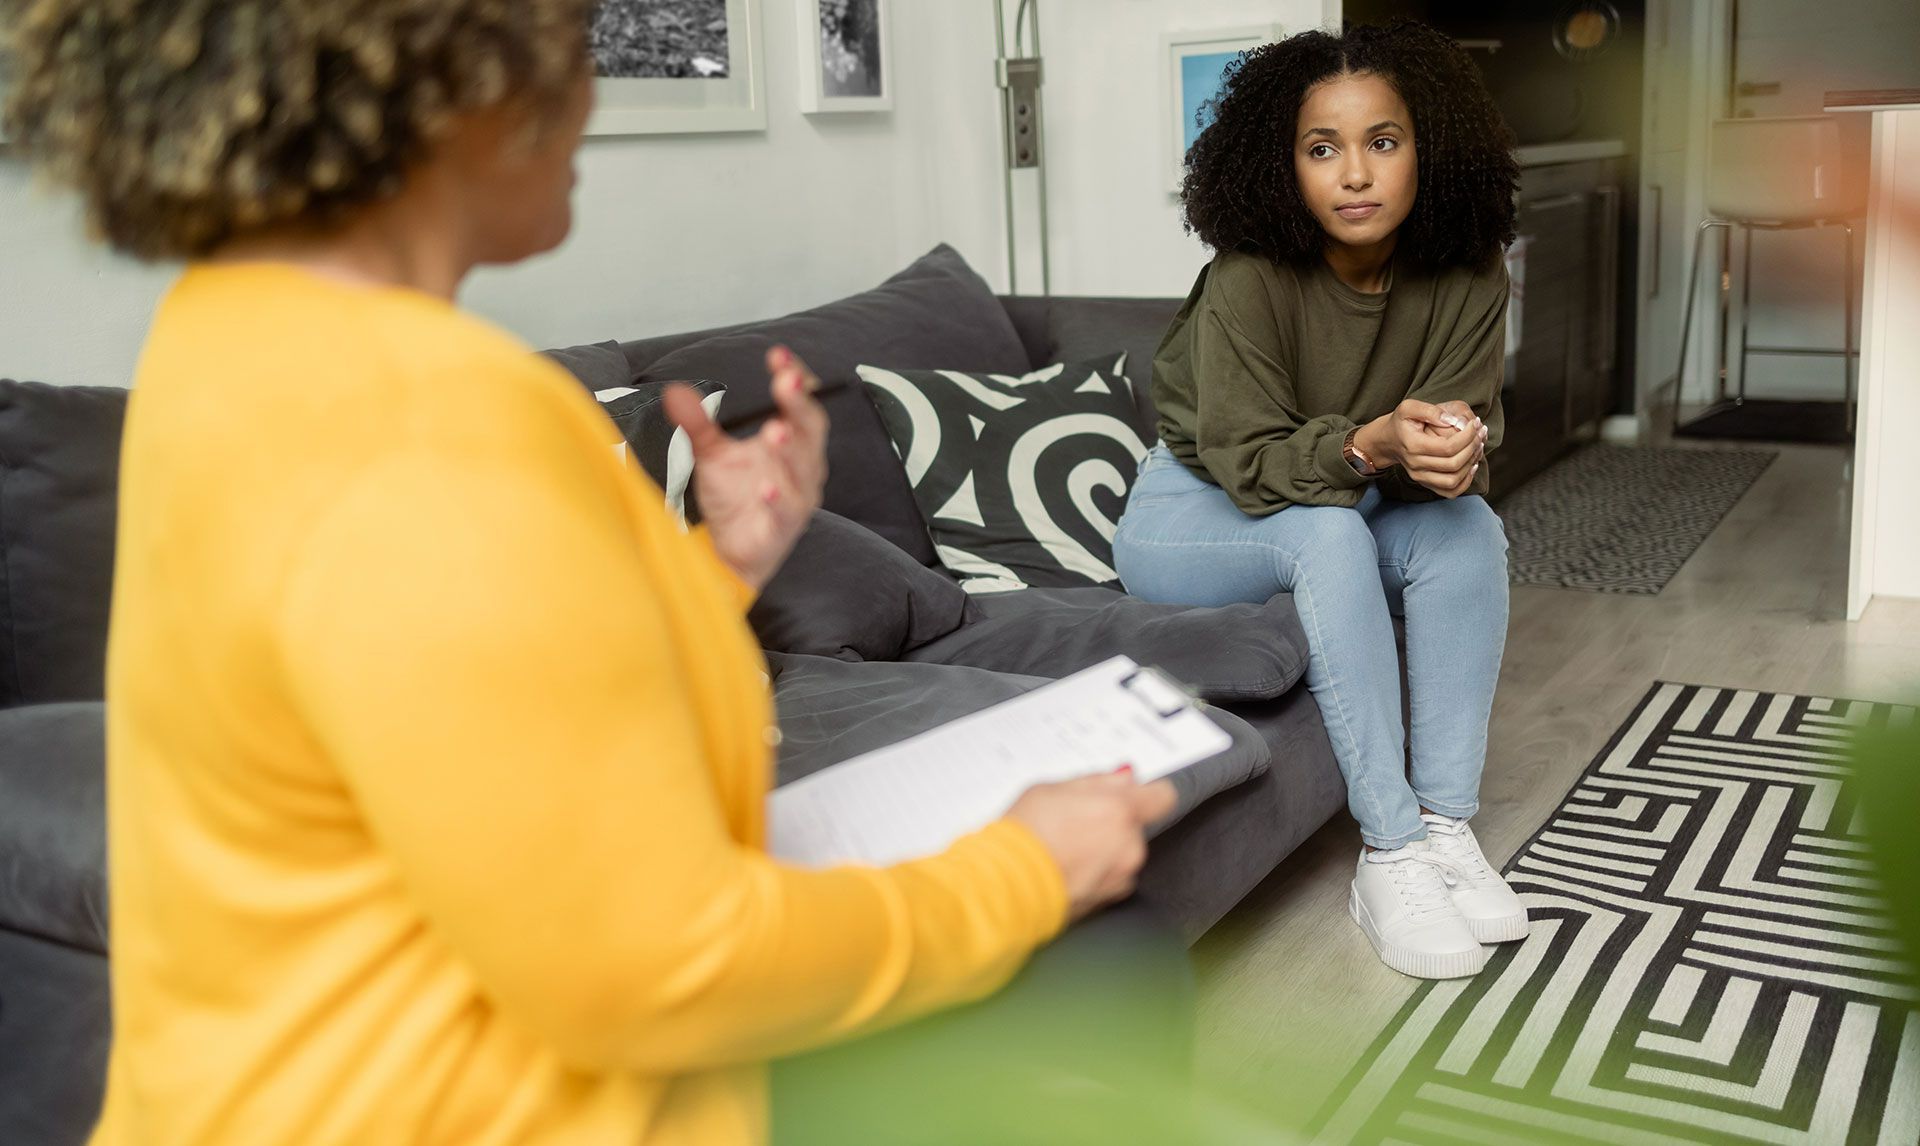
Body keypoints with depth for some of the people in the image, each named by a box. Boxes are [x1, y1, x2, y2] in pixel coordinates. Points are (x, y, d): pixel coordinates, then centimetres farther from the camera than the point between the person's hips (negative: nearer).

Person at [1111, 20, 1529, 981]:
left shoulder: (1466, 278, -12)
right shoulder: (1249, 279, -26)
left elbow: (1463, 434, -11)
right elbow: (1250, 461, -25)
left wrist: (1448, 454, -36)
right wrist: (1374, 445, -43)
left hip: (1345, 510, 5)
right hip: (1193, 513, -4)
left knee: (1469, 526, -23)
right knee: (1329, 533, -34)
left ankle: (1445, 827, -20)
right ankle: (1388, 855, -29)